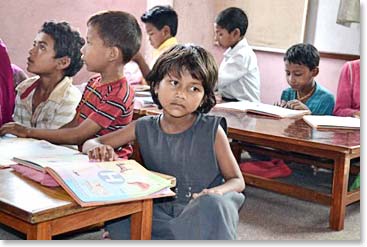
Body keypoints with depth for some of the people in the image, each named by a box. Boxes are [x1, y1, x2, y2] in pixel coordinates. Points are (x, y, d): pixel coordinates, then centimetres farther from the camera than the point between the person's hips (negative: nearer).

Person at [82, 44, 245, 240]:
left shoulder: (212, 131, -5)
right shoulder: (144, 128, 3)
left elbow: (237, 181, 1)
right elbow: (89, 144, 10)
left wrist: (216, 193, -23)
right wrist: (99, 149, -17)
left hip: (202, 216, -3)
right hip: (161, 217, 3)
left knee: (213, 204, -36)